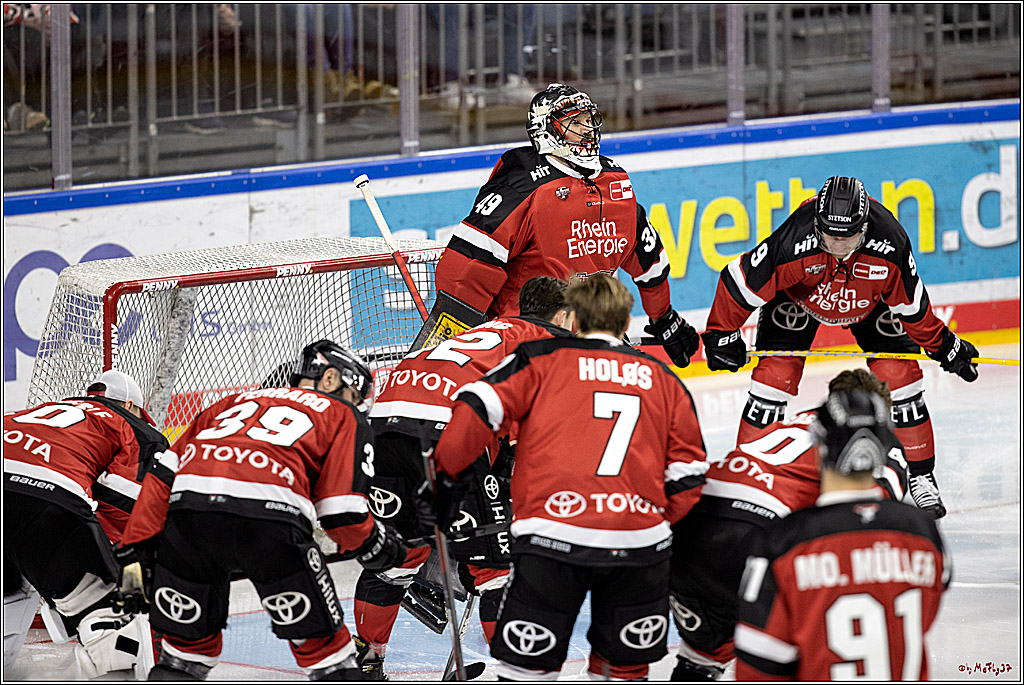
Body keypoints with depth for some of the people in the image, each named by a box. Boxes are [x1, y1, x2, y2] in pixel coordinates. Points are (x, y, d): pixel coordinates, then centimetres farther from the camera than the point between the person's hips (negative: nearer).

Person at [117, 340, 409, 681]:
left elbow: (163, 476, 27)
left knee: (188, 640, 21)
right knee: (321, 645, 9)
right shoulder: (344, 418, 24)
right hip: (269, 511, -4)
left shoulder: (236, 401, 37)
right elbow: (341, 510, 11)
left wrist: (136, 548, 25)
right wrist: (377, 545, 30)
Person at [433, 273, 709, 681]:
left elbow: (479, 407, -1)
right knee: (626, 664, 18)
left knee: (528, 663, 6)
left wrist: (447, 475, 11)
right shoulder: (662, 378, 20)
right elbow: (686, 474, 16)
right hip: (640, 539, 2)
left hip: (553, 536, -2)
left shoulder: (539, 360, 11)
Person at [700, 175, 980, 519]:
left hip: (870, 297, 1)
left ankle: (921, 476, 8)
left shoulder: (889, 242, -35)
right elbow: (741, 282, -27)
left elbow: (911, 303, -17)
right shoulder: (794, 242, -41)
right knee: (776, 372, -15)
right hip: (798, 295, -1)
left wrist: (944, 347, -8)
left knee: (898, 374, -9)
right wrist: (721, 335, -16)